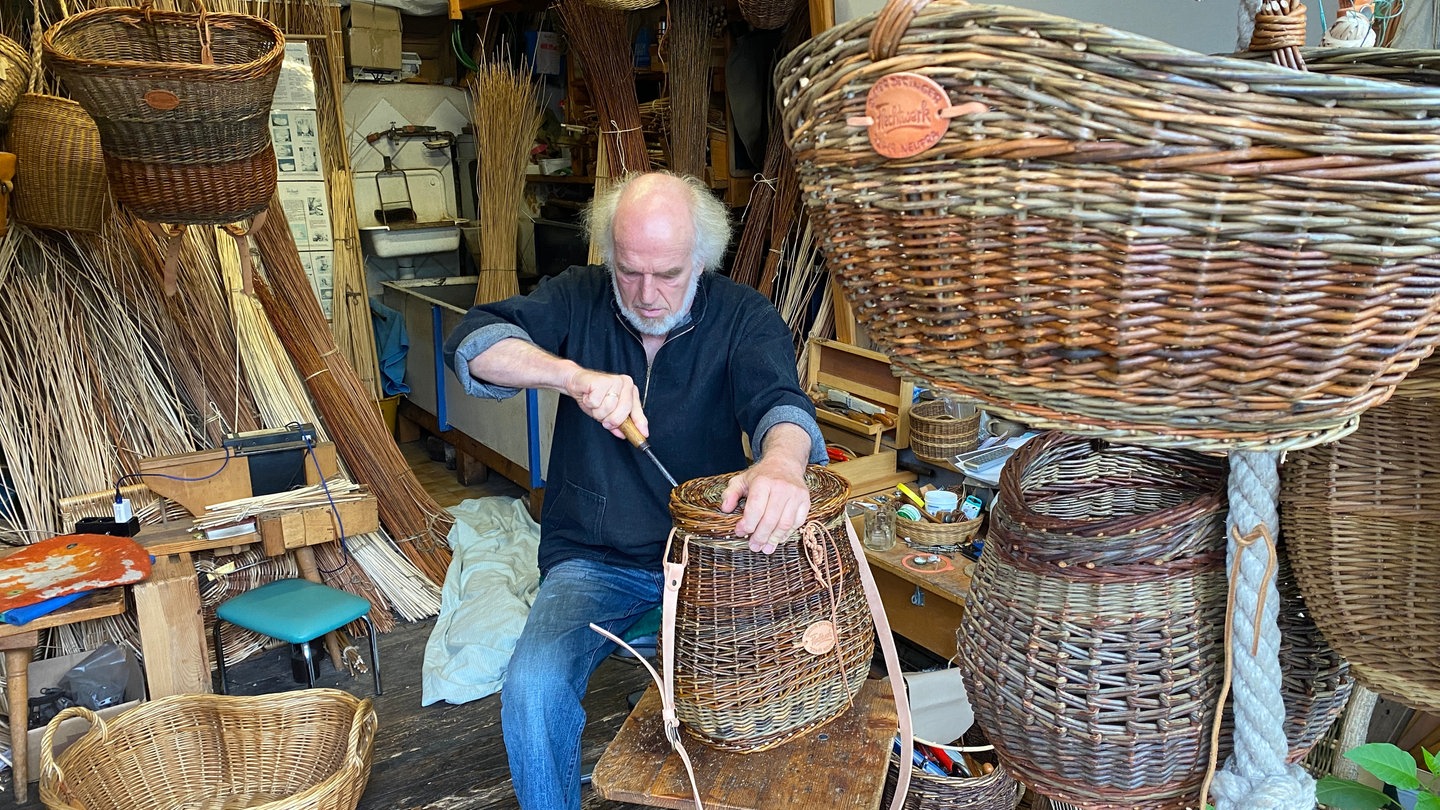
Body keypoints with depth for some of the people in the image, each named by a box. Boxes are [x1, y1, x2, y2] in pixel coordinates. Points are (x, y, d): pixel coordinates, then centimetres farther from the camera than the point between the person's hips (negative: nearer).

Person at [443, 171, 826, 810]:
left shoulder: (743, 317, -5)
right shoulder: (580, 298, -1)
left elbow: (779, 399, -23)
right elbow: (470, 343, -13)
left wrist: (782, 461, -49)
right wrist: (574, 374, -32)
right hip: (594, 559, 1)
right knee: (532, 690, -24)